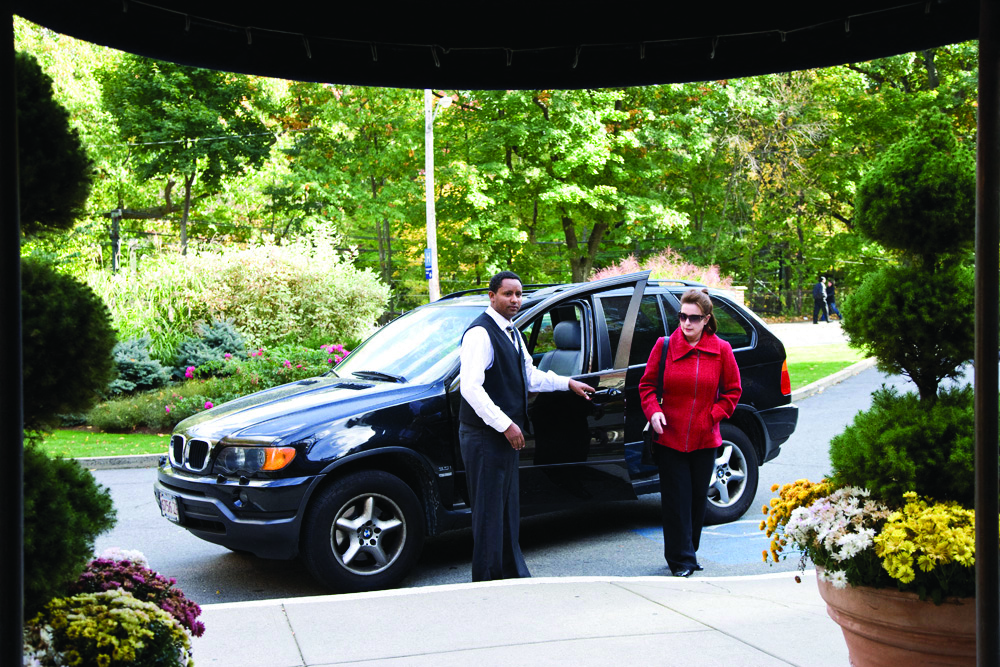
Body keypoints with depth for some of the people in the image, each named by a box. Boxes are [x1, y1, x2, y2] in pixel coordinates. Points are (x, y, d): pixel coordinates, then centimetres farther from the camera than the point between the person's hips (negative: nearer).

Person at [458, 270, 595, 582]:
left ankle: (514, 574, 28)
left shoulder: (511, 333, 15)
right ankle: (487, 582, 5)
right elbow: (470, 387, -24)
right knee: (489, 512, -3)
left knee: (508, 511, 17)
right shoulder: (480, 333, -16)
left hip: (506, 434, 10)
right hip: (484, 436, -10)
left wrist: (568, 383, 25)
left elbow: (529, 375, 27)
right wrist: (505, 425, -24)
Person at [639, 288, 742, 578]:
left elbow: (732, 391, 8)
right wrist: (653, 410, -12)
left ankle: (688, 552, 26)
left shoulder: (721, 350, 1)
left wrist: (713, 415, -5)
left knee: (698, 499, 10)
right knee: (676, 500, -1)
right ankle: (681, 560, 7)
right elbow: (647, 384, 6)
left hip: (704, 439, 1)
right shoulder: (664, 346, 0)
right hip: (669, 437, -1)